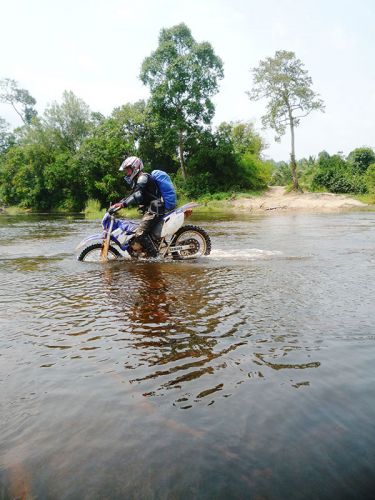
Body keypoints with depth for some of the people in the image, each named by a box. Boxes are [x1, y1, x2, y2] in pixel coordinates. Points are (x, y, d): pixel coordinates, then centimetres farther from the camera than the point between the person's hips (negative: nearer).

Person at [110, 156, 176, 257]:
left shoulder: (143, 177, -10)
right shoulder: (137, 180, 23)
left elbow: (137, 195, -26)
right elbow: (132, 196, 24)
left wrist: (123, 204, -34)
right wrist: (118, 204, 12)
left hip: (154, 210, -11)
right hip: (149, 210, 11)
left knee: (140, 235, -22)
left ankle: (154, 257, -18)